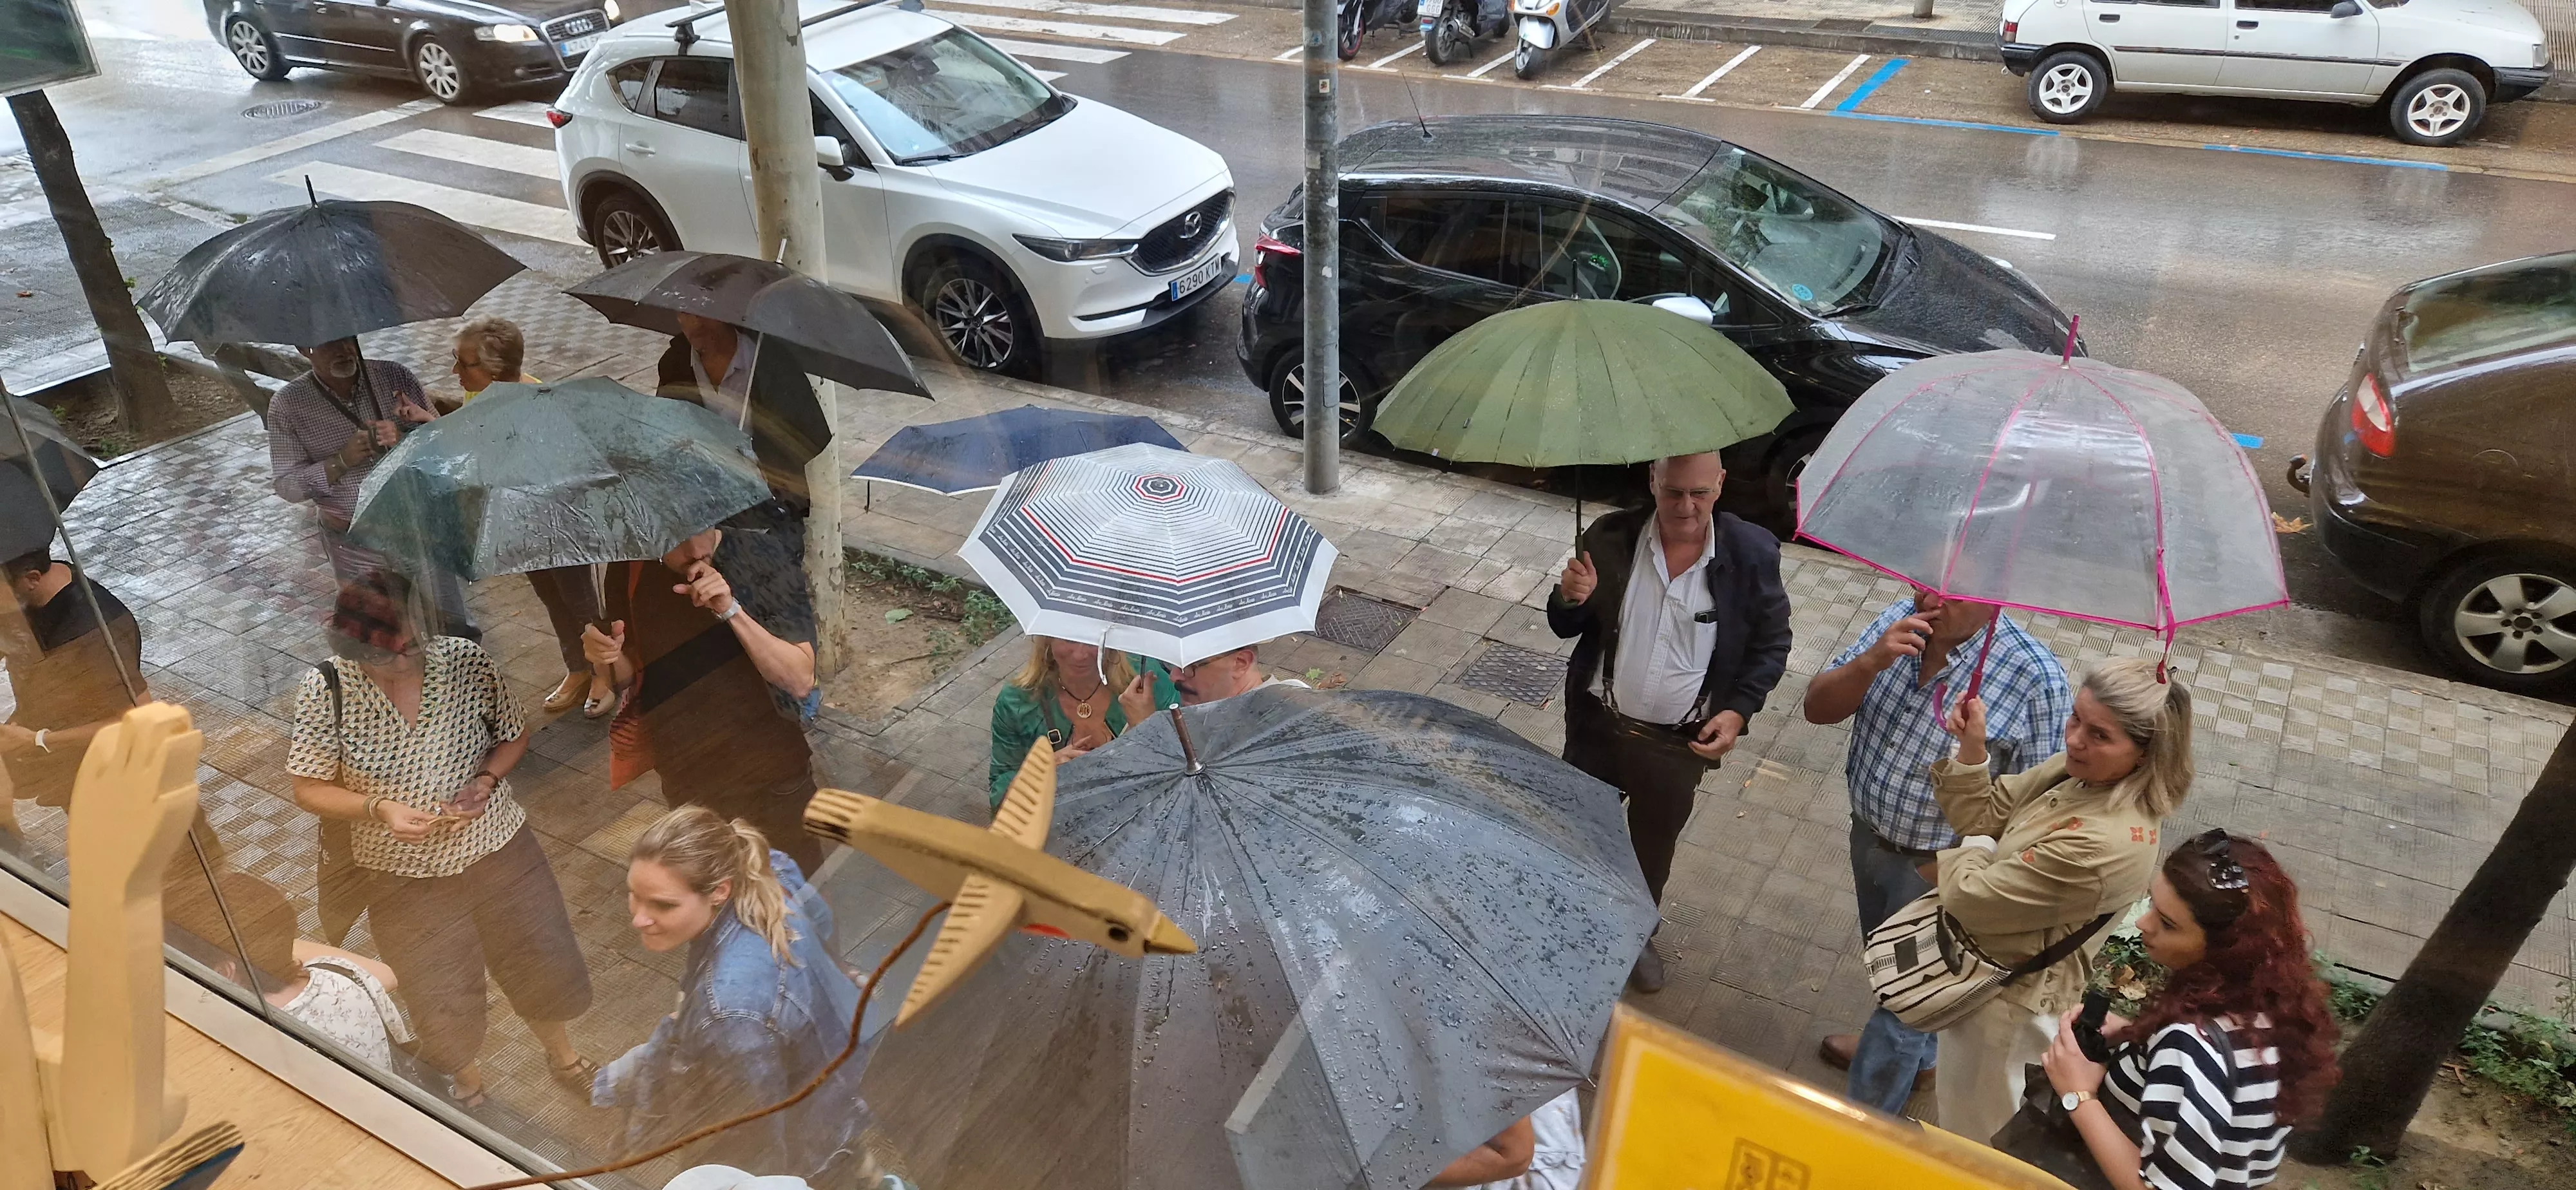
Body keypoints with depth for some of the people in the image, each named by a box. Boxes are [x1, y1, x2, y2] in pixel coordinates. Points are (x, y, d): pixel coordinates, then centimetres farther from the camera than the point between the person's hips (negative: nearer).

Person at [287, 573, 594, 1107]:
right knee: (441, 996, 18)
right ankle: (467, 1077, 51)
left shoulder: (466, 660, -17)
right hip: (406, 878, -1)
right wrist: (379, 808, -25)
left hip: (498, 848, 1)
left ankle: (559, 1049, 51)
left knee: (541, 963, 18)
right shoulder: (324, 691, -20)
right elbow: (310, 789, -9)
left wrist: (486, 781, -19)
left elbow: (514, 736, -1)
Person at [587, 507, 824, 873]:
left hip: (769, 774, -3)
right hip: (685, 774, 3)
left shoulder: (760, 554, -20)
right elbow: (628, 675, 4)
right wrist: (609, 656, -19)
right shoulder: (630, 569, -9)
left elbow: (801, 680, -24)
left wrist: (731, 610, -35)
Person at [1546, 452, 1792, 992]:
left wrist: (1738, 709, -15)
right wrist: (1571, 600, -26)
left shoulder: (1752, 554, -16)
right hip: (1597, 725, 0)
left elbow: (1772, 644, -1)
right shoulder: (1610, 537, -14)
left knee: (1655, 845, 22)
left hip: (1682, 743, 0)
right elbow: (1565, 627, -3)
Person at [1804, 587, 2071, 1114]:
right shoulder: (1899, 621, -13)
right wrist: (1871, 662, -30)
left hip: (1937, 868, -5)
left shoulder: (2035, 677, -27)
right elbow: (1819, 708, -12)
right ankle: (1913, 1056, 59)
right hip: (1869, 832, 6)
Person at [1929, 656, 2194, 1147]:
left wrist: (1964, 856, -8)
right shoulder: (2079, 770, -11)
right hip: (1996, 977, 8)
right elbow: (1985, 816, -3)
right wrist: (1972, 748, -20)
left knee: (1971, 1140, 19)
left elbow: (1971, 897, -30)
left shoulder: (2103, 844, -38)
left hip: (2006, 1001, -8)